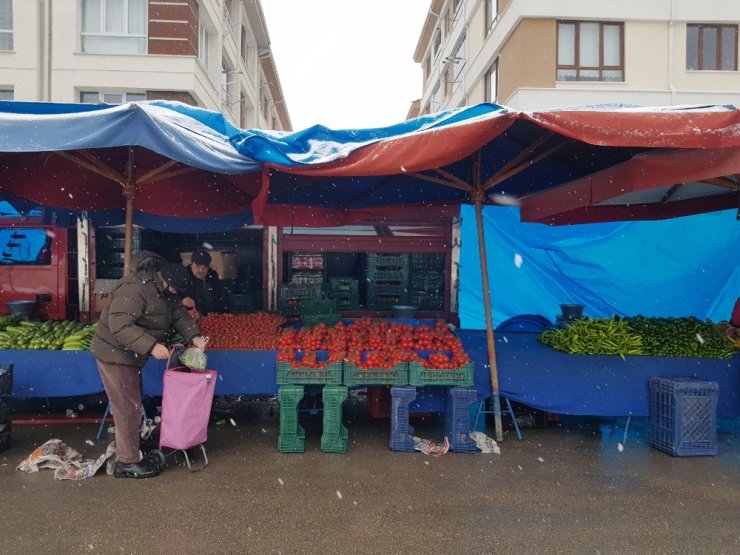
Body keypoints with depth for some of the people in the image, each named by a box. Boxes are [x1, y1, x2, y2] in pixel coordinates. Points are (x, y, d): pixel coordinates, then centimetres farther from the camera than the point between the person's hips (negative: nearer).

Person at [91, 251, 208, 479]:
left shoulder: (165, 291, 3)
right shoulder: (135, 290, -28)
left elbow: (179, 314, 6)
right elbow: (119, 325, -33)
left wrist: (194, 336, -11)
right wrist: (151, 346, -37)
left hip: (130, 354, 10)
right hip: (114, 353, -10)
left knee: (133, 405, 18)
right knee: (127, 408, -5)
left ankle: (130, 453, 30)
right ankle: (127, 462, 6)